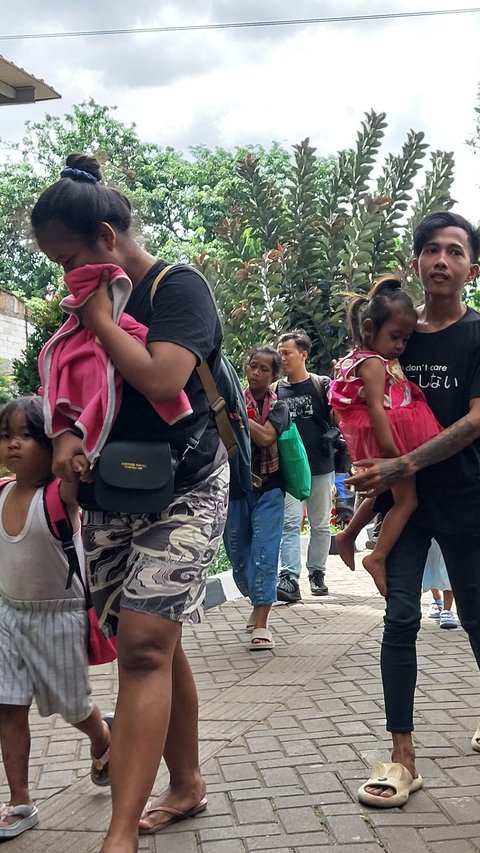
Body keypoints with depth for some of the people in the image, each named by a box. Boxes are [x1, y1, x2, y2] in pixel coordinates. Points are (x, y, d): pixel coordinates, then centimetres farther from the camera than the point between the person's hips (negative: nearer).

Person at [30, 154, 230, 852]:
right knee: (157, 648, 11)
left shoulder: (179, 288, -9)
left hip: (182, 492, -7)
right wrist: (65, 437, -5)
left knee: (144, 648, -15)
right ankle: (187, 786, 26)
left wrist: (100, 317, -12)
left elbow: (160, 380, -25)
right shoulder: (90, 302, 12)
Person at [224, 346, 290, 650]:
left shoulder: (279, 407, 1)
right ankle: (259, 605, 35)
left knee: (264, 554, -9)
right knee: (238, 554, 10)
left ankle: (261, 625, -9)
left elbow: (265, 437, -18)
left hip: (268, 490, -2)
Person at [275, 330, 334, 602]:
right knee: (290, 523, -9)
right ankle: (290, 579, -15)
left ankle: (317, 573, 24)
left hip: (321, 466, 0)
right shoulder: (276, 389, 7)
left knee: (321, 524, 10)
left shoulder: (322, 385, 1)